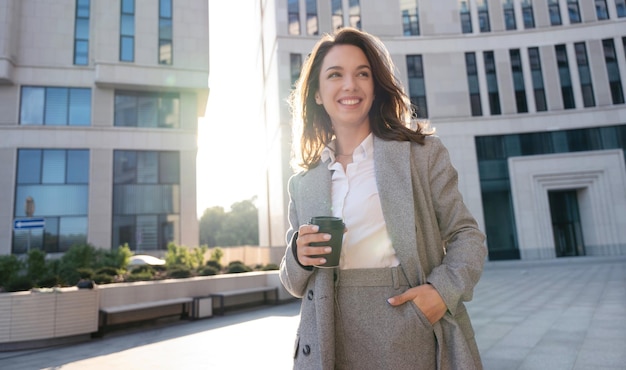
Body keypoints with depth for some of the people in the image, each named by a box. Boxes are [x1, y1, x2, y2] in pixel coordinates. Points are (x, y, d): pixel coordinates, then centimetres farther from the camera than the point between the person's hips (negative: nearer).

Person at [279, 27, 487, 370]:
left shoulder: (423, 153, -2)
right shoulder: (303, 184, 5)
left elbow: (467, 235, 1)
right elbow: (295, 284, 11)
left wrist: (443, 290, -17)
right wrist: (299, 258, -11)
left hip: (413, 342, -2)